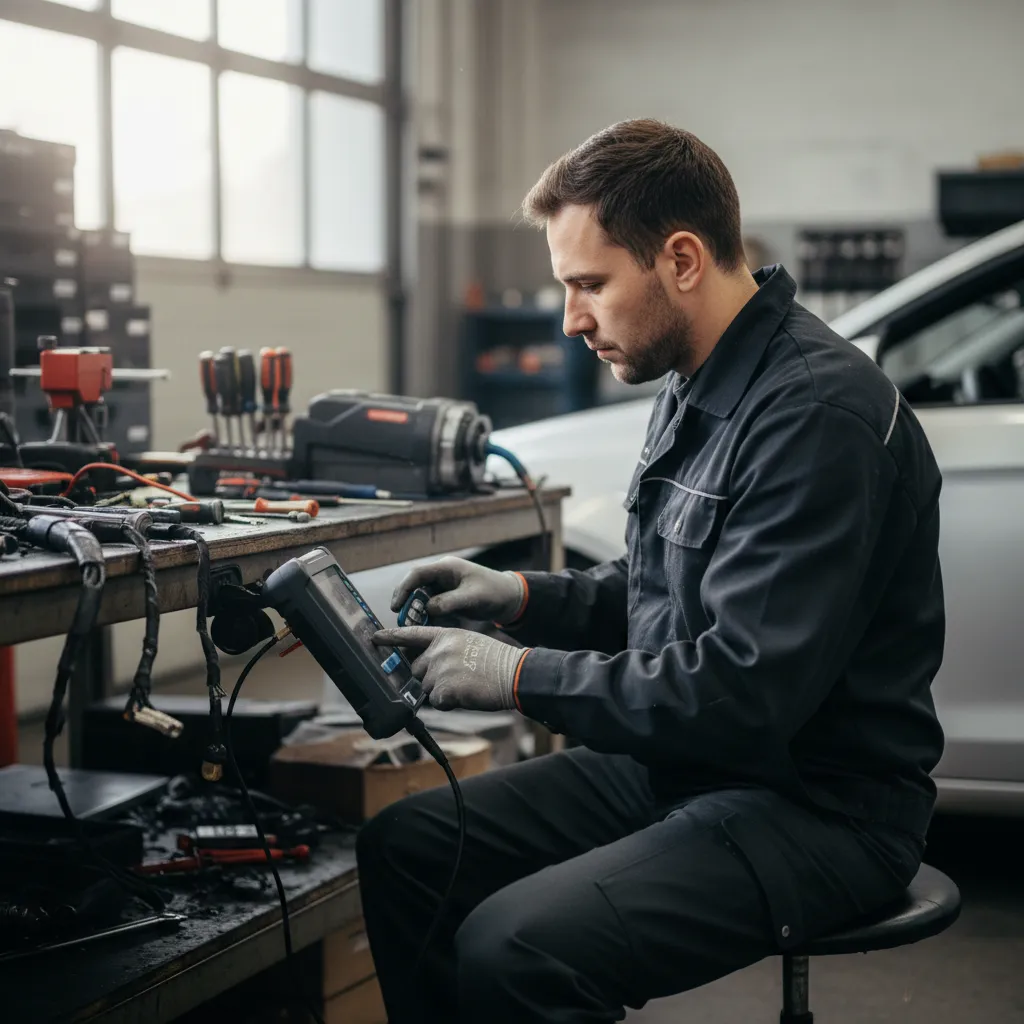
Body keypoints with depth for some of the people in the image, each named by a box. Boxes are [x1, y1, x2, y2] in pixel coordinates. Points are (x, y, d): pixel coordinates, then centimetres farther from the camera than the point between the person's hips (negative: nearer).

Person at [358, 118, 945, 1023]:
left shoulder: (818, 413, -23)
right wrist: (525, 596, 5)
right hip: (678, 764, 10)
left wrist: (524, 674, -19)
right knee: (402, 846, 3)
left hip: (816, 807, -10)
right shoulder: (696, 390, 9)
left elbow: (745, 694, -28)